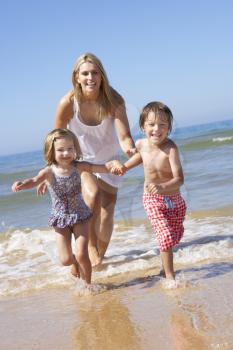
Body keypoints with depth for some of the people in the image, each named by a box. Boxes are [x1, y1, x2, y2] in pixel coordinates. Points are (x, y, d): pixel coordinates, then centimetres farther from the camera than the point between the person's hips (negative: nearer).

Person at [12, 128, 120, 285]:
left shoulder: (79, 167, -11)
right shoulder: (49, 171, -15)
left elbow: (102, 167, -18)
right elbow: (35, 180, -32)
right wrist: (22, 184, -55)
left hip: (80, 216, 0)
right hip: (61, 219, 0)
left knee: (82, 254, -8)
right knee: (66, 259, 4)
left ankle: (87, 284, 18)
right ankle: (75, 262, 43)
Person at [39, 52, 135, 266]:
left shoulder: (114, 101, -24)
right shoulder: (69, 103, -25)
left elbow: (124, 136, -31)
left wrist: (130, 148, -54)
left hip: (108, 161, 1)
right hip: (80, 160, -1)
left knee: (107, 215, 1)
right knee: (93, 196, -29)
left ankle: (100, 256, 26)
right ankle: (91, 246, -8)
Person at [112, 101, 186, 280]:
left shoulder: (170, 148, -28)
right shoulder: (141, 144, -12)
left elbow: (179, 179, -37)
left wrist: (162, 187, -54)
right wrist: (124, 167, 8)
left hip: (174, 198, -1)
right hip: (153, 200, 1)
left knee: (177, 235, 18)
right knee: (166, 236, -13)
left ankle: (167, 264, 49)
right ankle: (170, 275, 0)